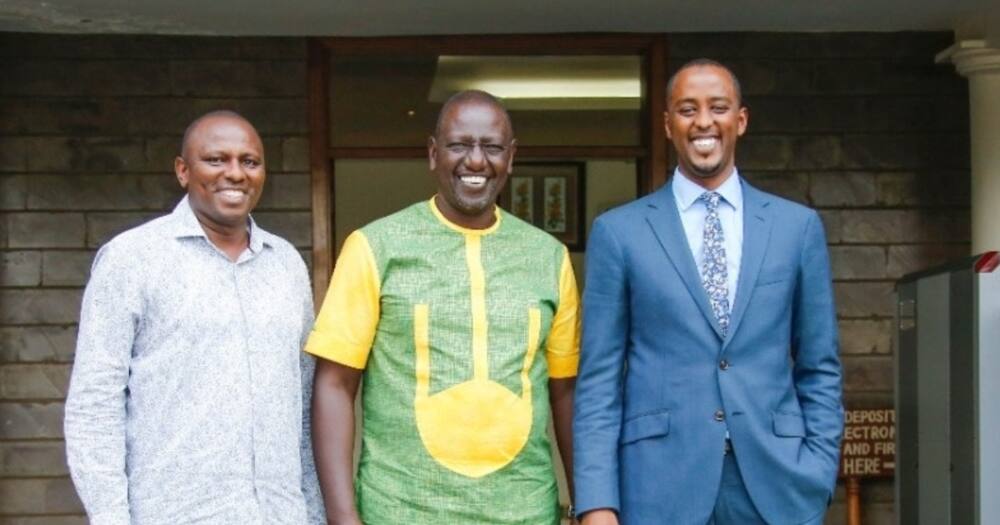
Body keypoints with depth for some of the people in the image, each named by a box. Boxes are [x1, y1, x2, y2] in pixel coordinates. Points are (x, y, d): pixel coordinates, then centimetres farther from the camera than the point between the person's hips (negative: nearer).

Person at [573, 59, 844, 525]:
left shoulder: (798, 226, 8)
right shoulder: (618, 231, 3)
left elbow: (819, 370, 9)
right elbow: (599, 377, 1)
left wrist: (817, 482, 1)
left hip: (776, 485, 1)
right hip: (659, 487, -1)